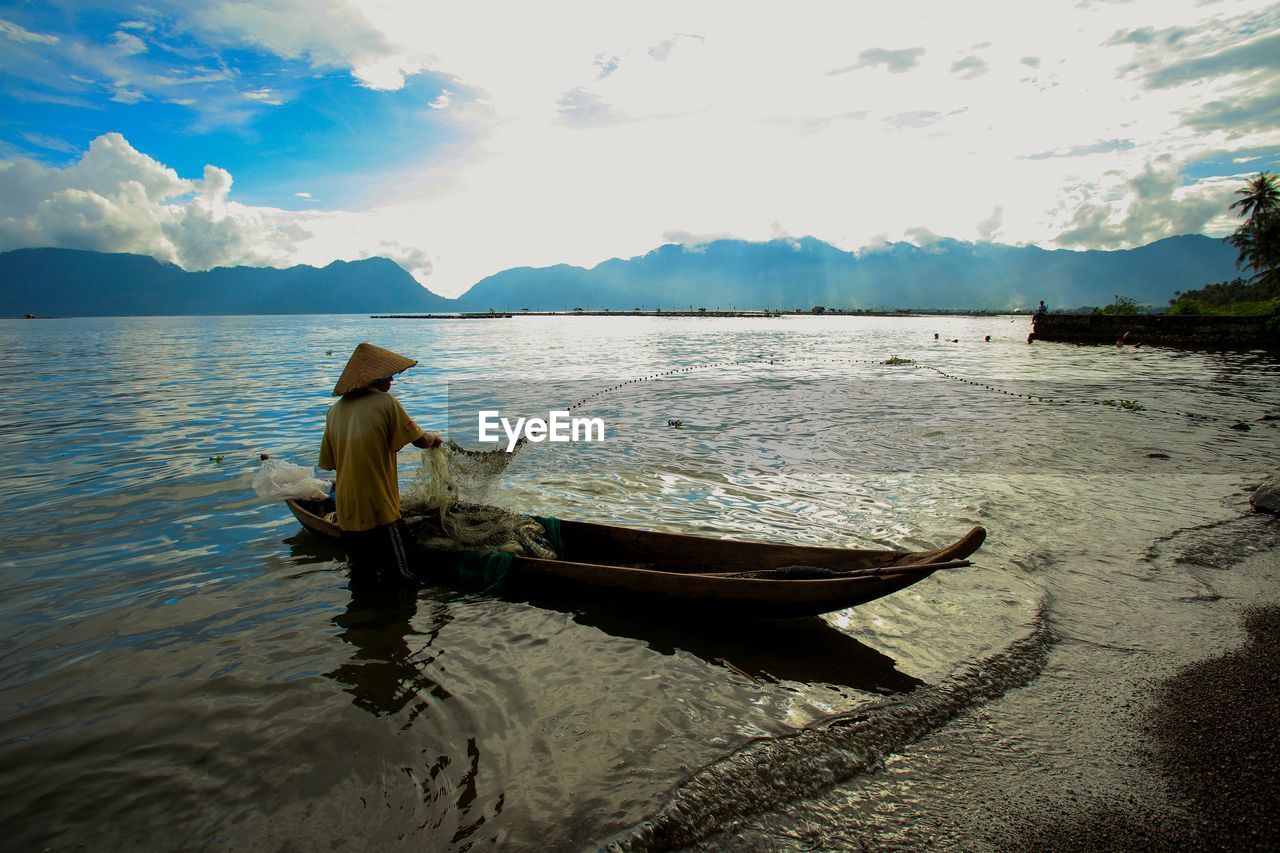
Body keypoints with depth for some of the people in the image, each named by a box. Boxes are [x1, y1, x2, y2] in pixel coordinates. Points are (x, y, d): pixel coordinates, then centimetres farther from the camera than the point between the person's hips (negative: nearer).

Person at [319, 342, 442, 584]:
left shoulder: (334, 410, 7)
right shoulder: (384, 401, -10)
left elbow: (328, 463, 10)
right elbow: (421, 441, -8)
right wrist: (433, 437, 14)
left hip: (347, 515, 6)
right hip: (380, 512, -6)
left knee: (363, 581, 19)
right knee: (402, 582, 2)